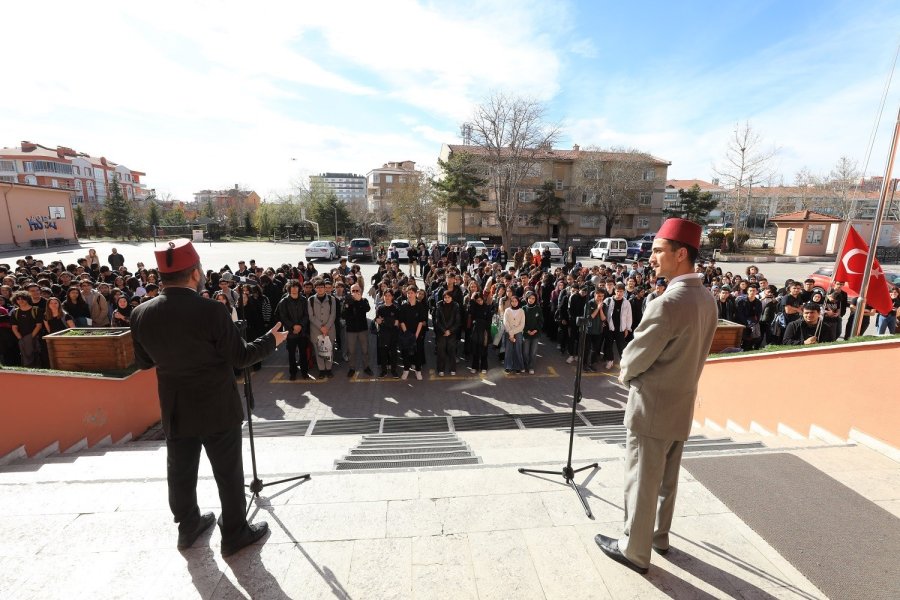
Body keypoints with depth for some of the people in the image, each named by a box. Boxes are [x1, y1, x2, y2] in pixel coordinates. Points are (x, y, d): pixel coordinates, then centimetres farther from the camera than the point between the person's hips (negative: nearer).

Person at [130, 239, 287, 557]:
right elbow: (239, 356, -15)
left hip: (175, 410, 6)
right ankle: (235, 533, 26)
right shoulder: (211, 310, -23)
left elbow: (143, 362, 6)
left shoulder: (141, 313, -6)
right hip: (217, 409, -5)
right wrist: (271, 340, 0)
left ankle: (188, 526, 42)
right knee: (228, 473, 11)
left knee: (181, 472, 22)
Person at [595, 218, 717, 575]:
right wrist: (634, 372, 9)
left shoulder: (667, 303, -27)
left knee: (642, 482, 9)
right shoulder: (707, 300, 2)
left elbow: (636, 357, -20)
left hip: (652, 407, -8)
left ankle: (635, 551, 26)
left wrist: (625, 374, 3)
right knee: (667, 478, 23)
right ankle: (659, 535, 42)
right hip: (682, 404, 8)